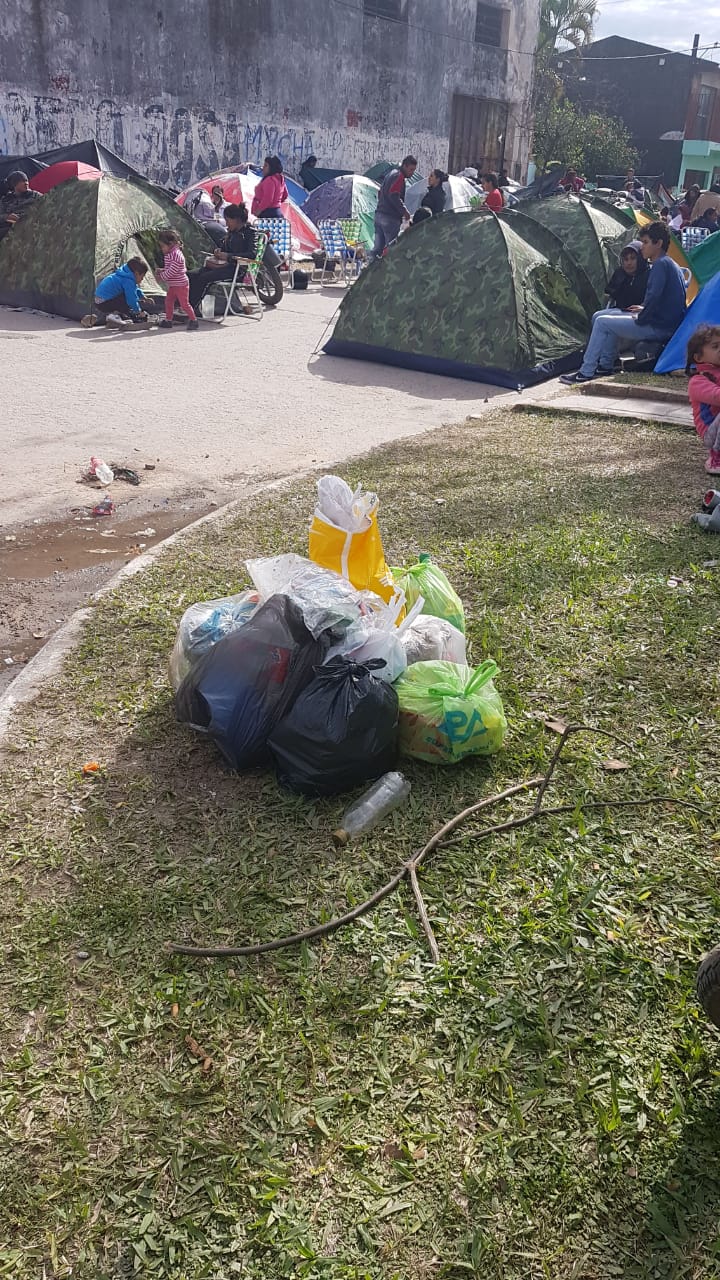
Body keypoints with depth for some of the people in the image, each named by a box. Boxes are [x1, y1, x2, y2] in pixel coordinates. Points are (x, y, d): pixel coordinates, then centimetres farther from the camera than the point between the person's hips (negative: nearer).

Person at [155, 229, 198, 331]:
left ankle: (193, 320, 6)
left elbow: (172, 271, -27)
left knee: (184, 303, -5)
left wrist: (161, 276, -17)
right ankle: (168, 320, 20)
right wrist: (161, 271, 2)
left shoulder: (176, 255, -22)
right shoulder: (168, 255, 10)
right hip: (173, 285, 10)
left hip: (181, 284, -10)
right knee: (168, 301, 12)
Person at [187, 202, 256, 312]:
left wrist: (228, 256, -23)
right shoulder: (231, 232, 18)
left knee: (203, 278, -26)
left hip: (237, 268, -9)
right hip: (226, 265, 9)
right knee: (192, 275, -8)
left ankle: (192, 310, -22)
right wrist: (219, 251, 8)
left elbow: (252, 254, -21)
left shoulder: (249, 232, -7)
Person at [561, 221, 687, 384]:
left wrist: (640, 319, -11)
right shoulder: (670, 264, 19)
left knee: (602, 322, -8)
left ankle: (586, 373, -7)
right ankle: (606, 365, 15)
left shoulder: (660, 264, -14)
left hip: (659, 328, -10)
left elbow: (653, 297, -24)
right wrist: (644, 309, 17)